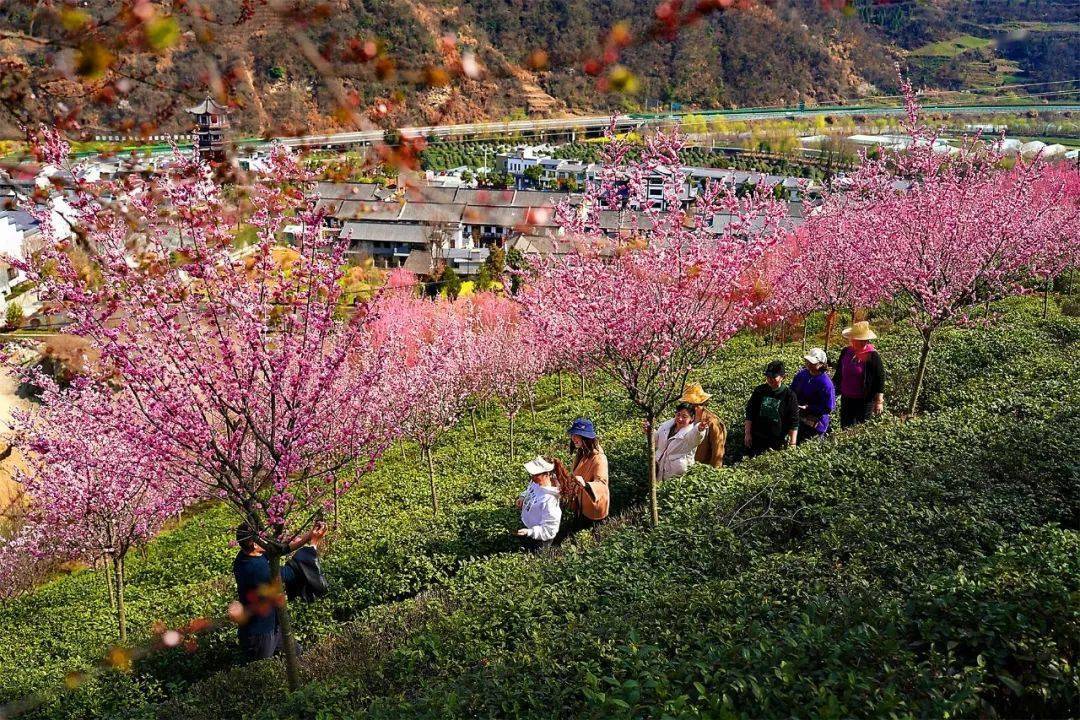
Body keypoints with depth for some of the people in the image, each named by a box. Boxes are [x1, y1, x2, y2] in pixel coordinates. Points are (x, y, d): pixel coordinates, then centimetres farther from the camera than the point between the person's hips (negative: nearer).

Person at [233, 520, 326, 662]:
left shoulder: (246, 555, -7)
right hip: (259, 634, -8)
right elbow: (293, 572, -24)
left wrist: (310, 534, -5)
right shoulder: (256, 569, -34)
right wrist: (314, 542, -16)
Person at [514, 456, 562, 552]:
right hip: (526, 527, 8)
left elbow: (549, 530, -33)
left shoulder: (549, 500, -37)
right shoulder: (536, 482, -12)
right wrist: (523, 497, -4)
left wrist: (529, 532, -40)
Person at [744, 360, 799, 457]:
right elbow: (750, 412, 4)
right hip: (757, 437, 3)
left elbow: (794, 422, -7)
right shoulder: (759, 391, -2)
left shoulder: (789, 395, -11)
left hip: (778, 441, -3)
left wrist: (792, 443, -9)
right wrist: (747, 433, 1)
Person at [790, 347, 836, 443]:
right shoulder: (802, 374, 1)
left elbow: (828, 409, -18)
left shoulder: (825, 383, -19)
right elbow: (792, 391, 16)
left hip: (815, 423, -7)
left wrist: (807, 408, -22)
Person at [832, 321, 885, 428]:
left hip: (864, 401, -6)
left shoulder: (872, 356, -17)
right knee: (845, 427, 14)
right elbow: (838, 374, 14)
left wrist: (879, 402, -12)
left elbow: (880, 378, -11)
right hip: (846, 399, 6)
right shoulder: (846, 352, 0)